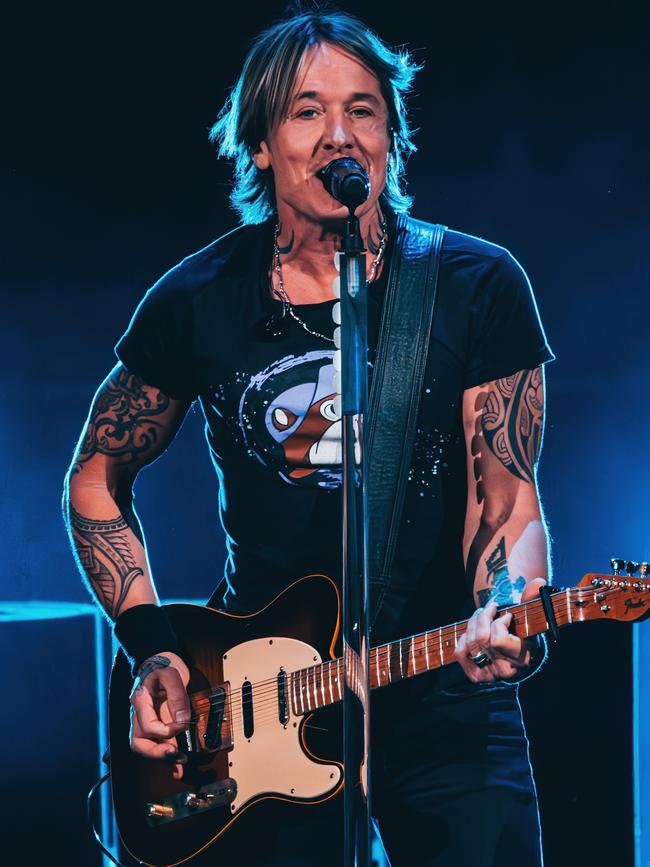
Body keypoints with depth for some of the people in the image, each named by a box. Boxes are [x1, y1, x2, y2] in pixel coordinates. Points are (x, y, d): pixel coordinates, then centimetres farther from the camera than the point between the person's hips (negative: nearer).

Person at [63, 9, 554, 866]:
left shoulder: (479, 286, -4)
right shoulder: (196, 303, 0)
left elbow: (506, 496, -7)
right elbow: (98, 479, 11)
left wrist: (503, 619, -28)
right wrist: (151, 649, 0)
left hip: (443, 693, -1)